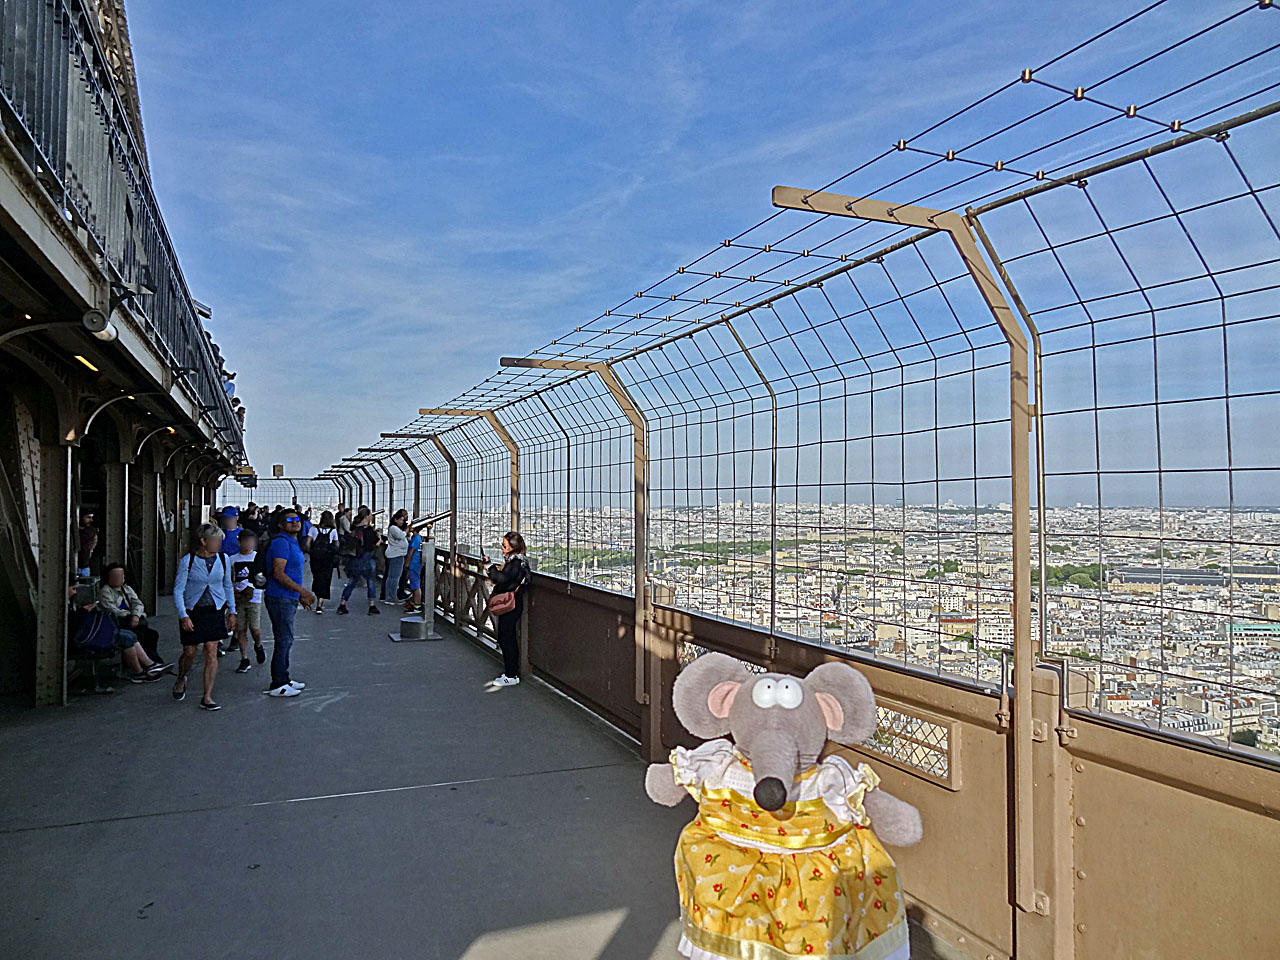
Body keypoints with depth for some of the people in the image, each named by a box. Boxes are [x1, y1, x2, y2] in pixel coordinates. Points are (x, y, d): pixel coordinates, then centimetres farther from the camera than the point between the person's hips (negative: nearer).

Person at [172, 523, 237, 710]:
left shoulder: (223, 559, 2)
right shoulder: (187, 561, -8)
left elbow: (228, 587, 13)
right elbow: (178, 590, -6)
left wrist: (232, 611, 10)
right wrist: (183, 616, -14)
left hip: (215, 611, 2)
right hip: (192, 612, -2)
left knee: (211, 653, -3)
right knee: (189, 653, 7)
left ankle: (207, 697, 4)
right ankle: (181, 680, 41)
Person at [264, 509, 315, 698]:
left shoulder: (293, 544, 17)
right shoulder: (281, 542, -15)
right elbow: (278, 574, -22)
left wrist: (300, 596, 23)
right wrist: (302, 591, -22)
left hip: (289, 599, 10)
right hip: (280, 599, -10)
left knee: (285, 641, 16)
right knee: (284, 641, -6)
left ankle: (284, 679, 27)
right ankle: (277, 686, 1)